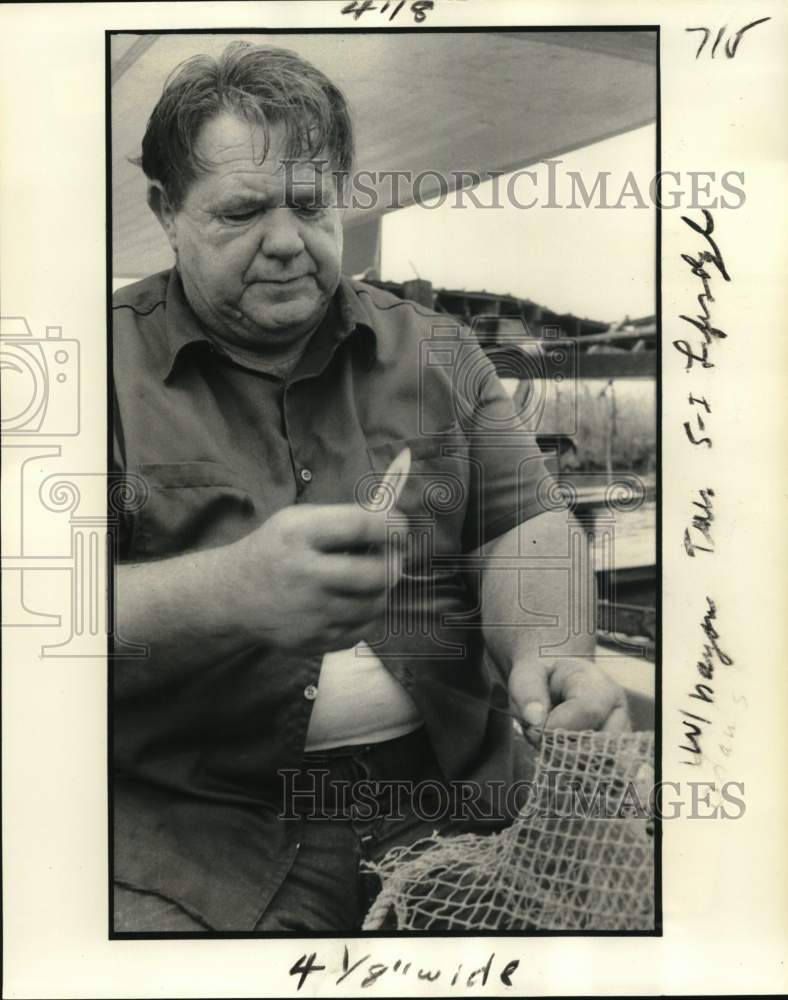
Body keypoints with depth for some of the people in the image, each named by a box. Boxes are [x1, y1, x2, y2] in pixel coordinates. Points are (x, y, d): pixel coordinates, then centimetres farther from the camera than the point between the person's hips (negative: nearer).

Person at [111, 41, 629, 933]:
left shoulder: (439, 355, 11)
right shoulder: (115, 363, 1)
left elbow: (524, 530, 5)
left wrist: (546, 652, -17)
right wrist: (233, 591, -29)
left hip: (449, 785, 3)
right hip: (192, 817, -2)